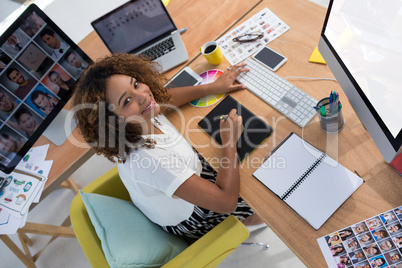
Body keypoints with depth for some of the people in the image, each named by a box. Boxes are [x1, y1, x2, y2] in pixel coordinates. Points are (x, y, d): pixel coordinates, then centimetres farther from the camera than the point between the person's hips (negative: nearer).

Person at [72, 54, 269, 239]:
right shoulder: (147, 161, -46)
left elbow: (166, 97, 4)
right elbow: (226, 201, -42)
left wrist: (214, 87, 0)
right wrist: (230, 142, -30)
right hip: (188, 220, -7)